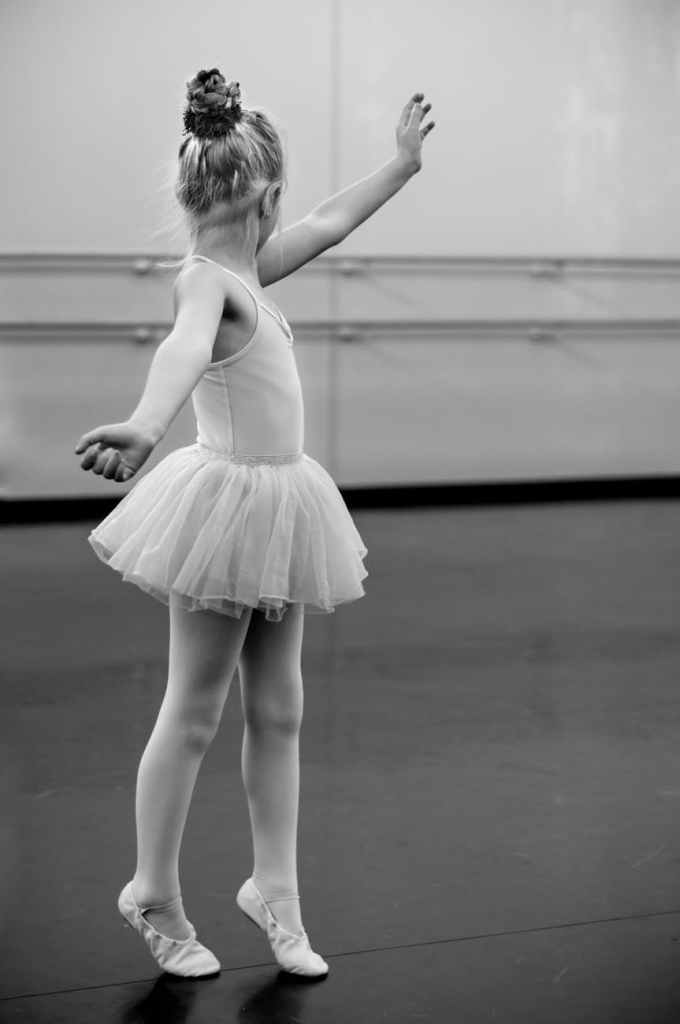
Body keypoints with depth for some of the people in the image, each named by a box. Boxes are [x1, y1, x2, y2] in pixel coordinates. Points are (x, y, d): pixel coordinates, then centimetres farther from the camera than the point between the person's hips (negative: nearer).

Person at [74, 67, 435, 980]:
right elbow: (186, 348, -42)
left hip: (278, 502, 9)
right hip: (230, 498, -9)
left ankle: (275, 889, 23)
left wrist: (404, 161, 35)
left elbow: (331, 223, 24)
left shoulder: (245, 271, 8)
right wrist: (145, 425, -61)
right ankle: (156, 896, 19)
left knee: (279, 712, 12)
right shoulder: (206, 278, -19)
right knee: (194, 714, 4)